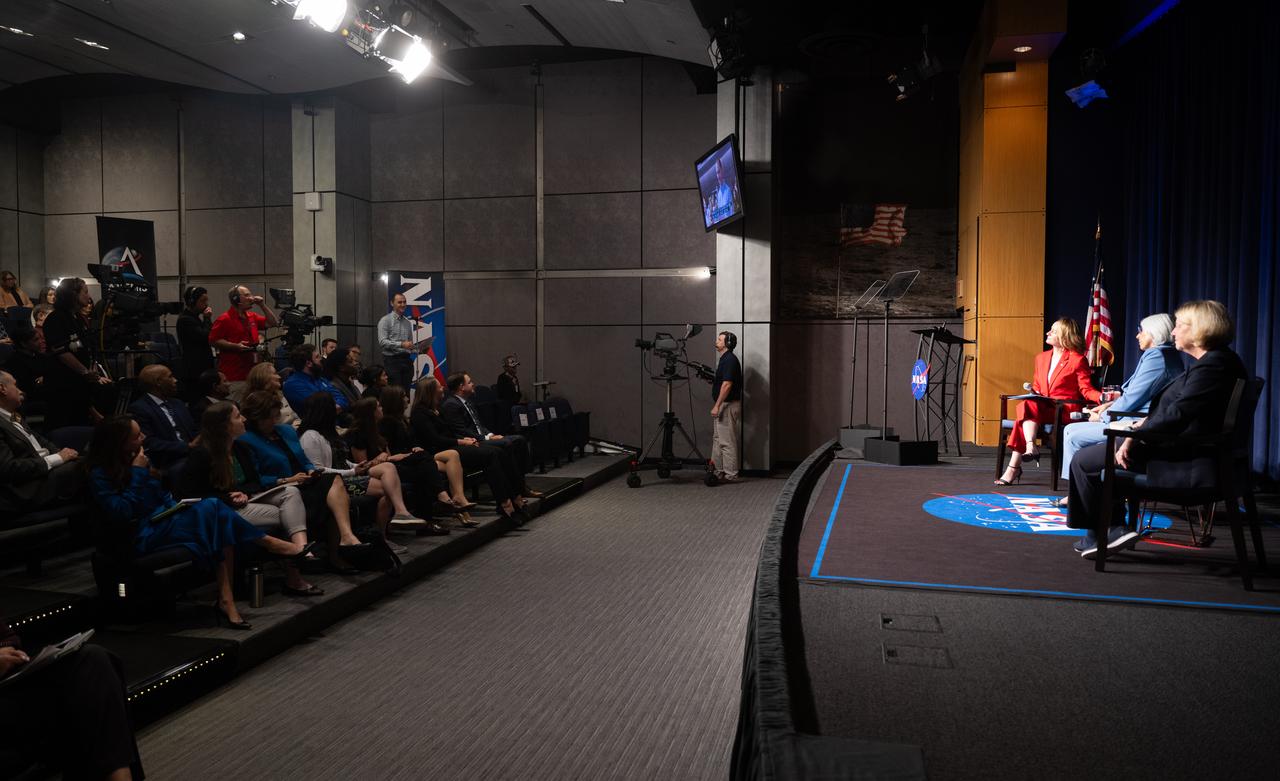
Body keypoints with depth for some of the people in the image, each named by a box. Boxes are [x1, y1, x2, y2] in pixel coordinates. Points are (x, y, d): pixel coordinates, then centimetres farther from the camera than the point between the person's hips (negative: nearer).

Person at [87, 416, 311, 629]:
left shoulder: (133, 460, 15)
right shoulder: (100, 474, -7)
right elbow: (120, 514, -18)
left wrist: (176, 508, 3)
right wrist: (137, 474, -15)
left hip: (162, 520, 8)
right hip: (142, 536, -7)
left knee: (222, 528, -23)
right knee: (210, 509, -27)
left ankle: (226, 599, -32)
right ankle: (268, 543, -15)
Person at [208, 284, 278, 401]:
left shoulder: (252, 317, 15)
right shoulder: (224, 319, -8)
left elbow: (273, 323, 18)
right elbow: (213, 340, -10)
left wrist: (262, 305, 9)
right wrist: (236, 346, -19)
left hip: (251, 372, 7)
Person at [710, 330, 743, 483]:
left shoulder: (730, 360, -16)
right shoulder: (724, 359, 16)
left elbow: (727, 384, -23)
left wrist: (717, 406, -24)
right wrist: (711, 380, 13)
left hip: (727, 405, -11)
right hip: (723, 405, 11)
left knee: (727, 441, -6)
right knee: (717, 438, 14)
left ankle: (730, 475, -1)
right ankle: (719, 472, 19)